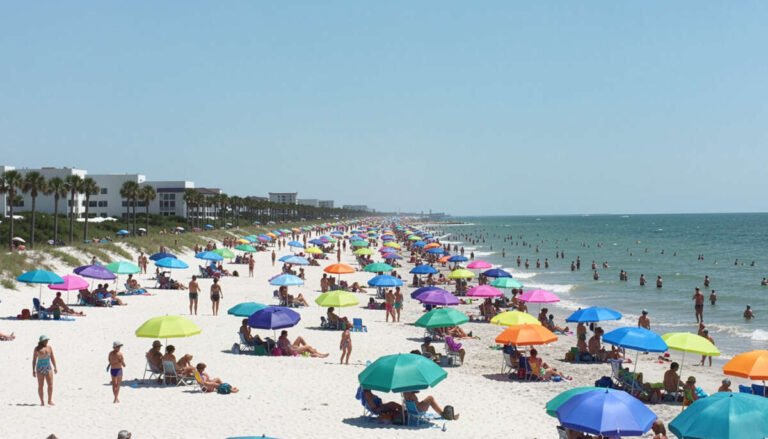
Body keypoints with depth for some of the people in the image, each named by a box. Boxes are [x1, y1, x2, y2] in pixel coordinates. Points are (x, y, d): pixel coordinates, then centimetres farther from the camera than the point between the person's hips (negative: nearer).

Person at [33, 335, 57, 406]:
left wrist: (55, 367, 3)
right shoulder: (37, 349, 0)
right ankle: (42, 402, 6)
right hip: (40, 369, -2)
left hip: (48, 368, 3)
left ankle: (50, 400, 7)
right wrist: (33, 370, -2)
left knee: (50, 385, -3)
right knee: (40, 386, 0)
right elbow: (34, 360, 2)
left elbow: (52, 358, 10)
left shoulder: (49, 348, 7)